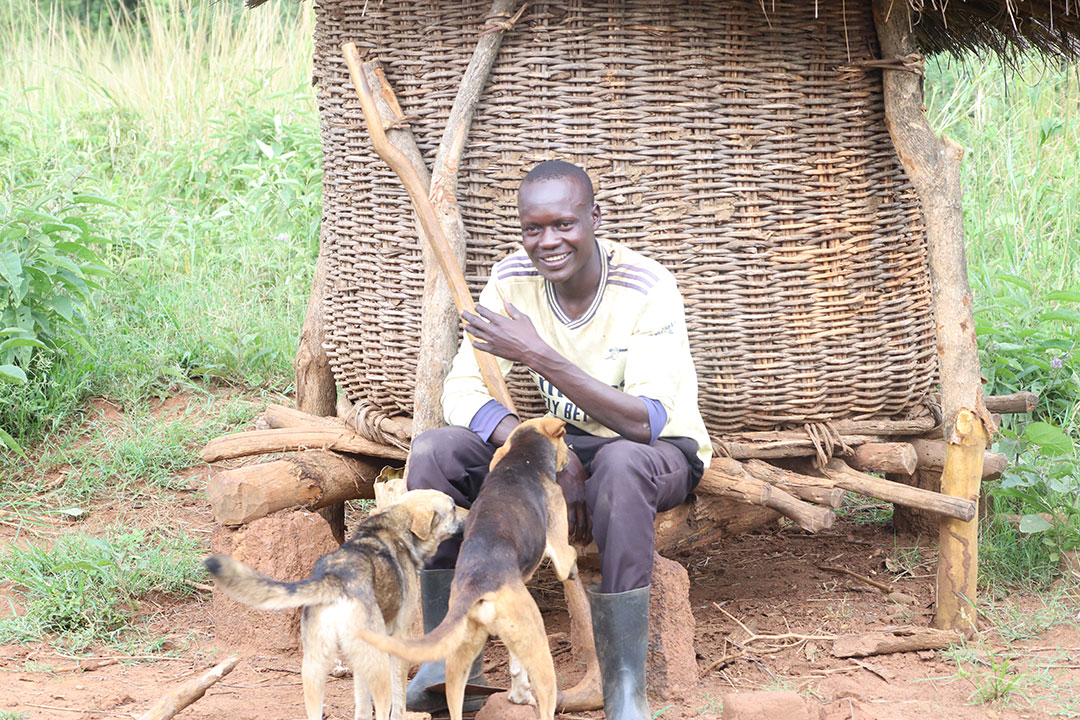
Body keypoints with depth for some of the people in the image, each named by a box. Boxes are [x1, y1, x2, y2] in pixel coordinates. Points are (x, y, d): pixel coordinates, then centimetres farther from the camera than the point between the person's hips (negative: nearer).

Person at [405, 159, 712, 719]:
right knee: (434, 451, -18)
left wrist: (540, 357, -38)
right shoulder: (514, 279, -9)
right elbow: (462, 392, -12)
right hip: (570, 442, 5)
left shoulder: (648, 289, -23)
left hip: (662, 452, -5)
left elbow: (648, 423, -32)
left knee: (620, 464, -42)